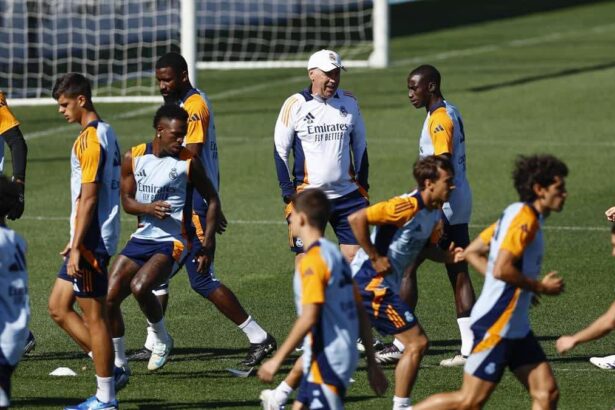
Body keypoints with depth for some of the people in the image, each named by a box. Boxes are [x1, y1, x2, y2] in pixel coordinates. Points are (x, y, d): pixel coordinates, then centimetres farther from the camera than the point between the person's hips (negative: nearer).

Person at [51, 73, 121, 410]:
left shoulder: (90, 139, -16)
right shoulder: (105, 133, 15)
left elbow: (88, 197, -20)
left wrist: (77, 248, -20)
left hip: (91, 240, -10)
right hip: (91, 239, 10)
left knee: (93, 315, -4)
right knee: (58, 306, 13)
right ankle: (109, 367, 15)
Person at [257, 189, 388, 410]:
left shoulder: (312, 261, -15)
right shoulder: (335, 254, 13)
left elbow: (308, 319, -23)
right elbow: (361, 313, 14)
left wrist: (277, 360, -19)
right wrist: (372, 363, 18)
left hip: (327, 358, -9)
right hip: (344, 354, 9)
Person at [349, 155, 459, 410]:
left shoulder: (435, 212, 8)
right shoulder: (408, 206, -21)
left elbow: (425, 247, 20)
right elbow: (356, 219, -24)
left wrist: (448, 256, 0)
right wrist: (375, 258, -20)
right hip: (373, 282, -10)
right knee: (417, 343, -9)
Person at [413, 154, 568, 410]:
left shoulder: (515, 215, 13)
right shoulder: (524, 218, -16)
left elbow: (471, 252, 17)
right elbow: (501, 269, -26)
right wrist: (539, 287, -13)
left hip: (516, 328, 10)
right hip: (496, 326, -10)